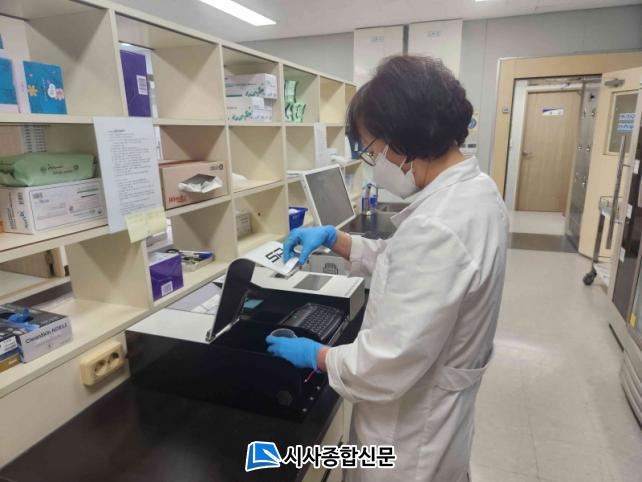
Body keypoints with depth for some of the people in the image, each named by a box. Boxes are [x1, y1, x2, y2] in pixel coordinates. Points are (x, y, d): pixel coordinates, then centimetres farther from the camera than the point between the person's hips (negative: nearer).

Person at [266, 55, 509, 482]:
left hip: (413, 427, -8)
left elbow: (388, 366, -32)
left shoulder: (438, 227, -36)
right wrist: (333, 239, 1)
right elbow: (409, 264, 9)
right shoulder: (474, 189, -3)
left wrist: (315, 355, -14)